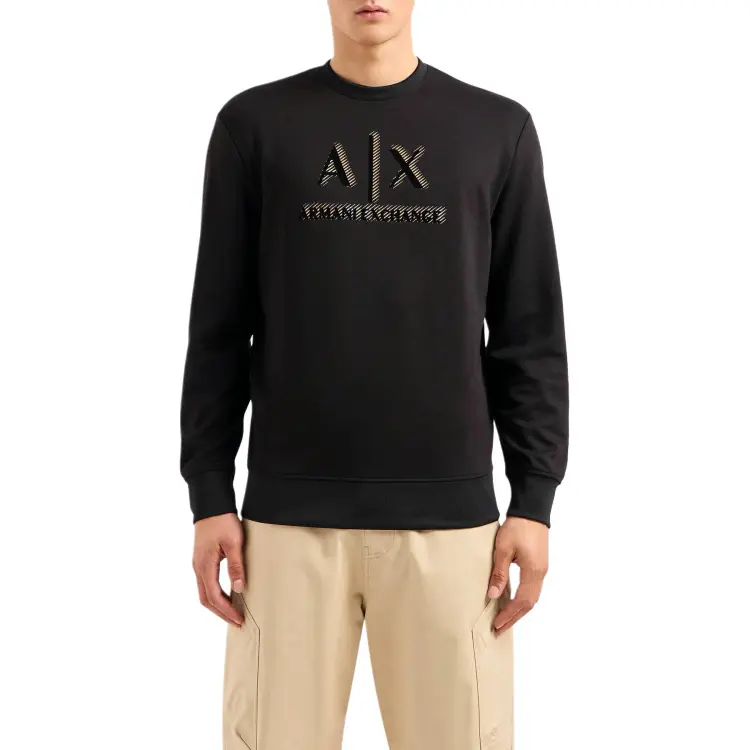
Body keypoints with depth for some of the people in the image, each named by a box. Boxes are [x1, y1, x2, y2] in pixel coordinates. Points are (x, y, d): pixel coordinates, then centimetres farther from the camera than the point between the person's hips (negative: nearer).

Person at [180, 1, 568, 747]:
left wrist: (534, 501, 0)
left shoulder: (498, 129, 5)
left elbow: (531, 336, 5)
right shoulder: (255, 124, 5)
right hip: (289, 514, 0)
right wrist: (209, 496, 1)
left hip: (449, 515, 0)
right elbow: (219, 329, 5)